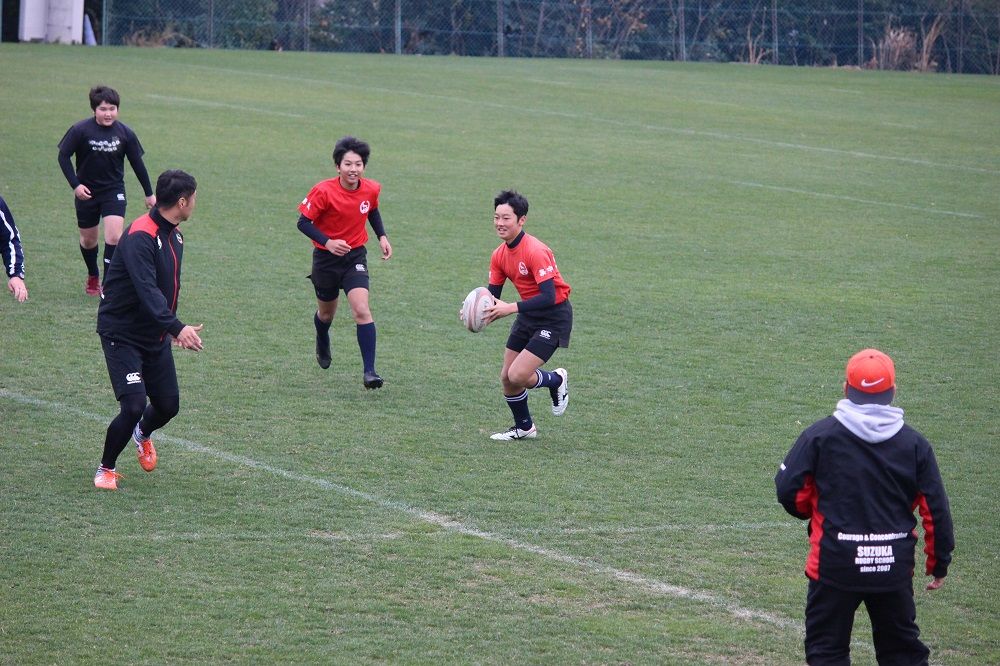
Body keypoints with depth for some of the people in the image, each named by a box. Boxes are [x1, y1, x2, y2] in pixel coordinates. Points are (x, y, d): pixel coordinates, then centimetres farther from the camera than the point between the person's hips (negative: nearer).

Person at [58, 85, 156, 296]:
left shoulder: (125, 133, -9)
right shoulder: (80, 130, -15)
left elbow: (137, 163, 2)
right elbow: (63, 156, -6)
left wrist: (149, 193, 8)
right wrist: (75, 185, -15)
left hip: (114, 191, 0)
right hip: (86, 192, 0)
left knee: (114, 236, -16)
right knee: (88, 239, 13)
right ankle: (93, 277, 38)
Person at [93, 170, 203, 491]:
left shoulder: (174, 235, 7)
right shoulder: (140, 236, -24)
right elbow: (147, 290, -34)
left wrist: (171, 327, 27)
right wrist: (177, 328, -42)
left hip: (156, 337, 8)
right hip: (122, 335, -8)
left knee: (168, 406, 9)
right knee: (134, 406, -18)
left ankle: (142, 434, 45)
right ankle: (105, 469, 6)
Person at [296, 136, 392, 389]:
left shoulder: (371, 189, -8)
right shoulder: (324, 191, -21)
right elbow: (303, 222, -15)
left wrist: (382, 237, 2)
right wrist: (327, 242, -29)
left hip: (355, 256, 1)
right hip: (326, 258, -1)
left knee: (362, 310, -19)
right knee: (326, 313, 18)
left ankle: (369, 371, -19)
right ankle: (322, 343, 55)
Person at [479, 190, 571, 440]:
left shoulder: (535, 251, -25)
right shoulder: (499, 255, 0)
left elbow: (549, 297, -30)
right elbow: (492, 294, 4)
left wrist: (511, 308, -36)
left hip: (554, 316, -8)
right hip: (528, 316, 8)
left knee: (518, 376, -17)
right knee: (506, 377, 6)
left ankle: (557, 380, 15)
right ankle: (524, 427, 29)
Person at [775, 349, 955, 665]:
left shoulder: (819, 435, -7)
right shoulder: (914, 444, -1)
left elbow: (789, 491, -6)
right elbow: (936, 510, 0)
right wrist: (939, 564, 11)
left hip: (834, 564, -2)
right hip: (895, 567, 3)